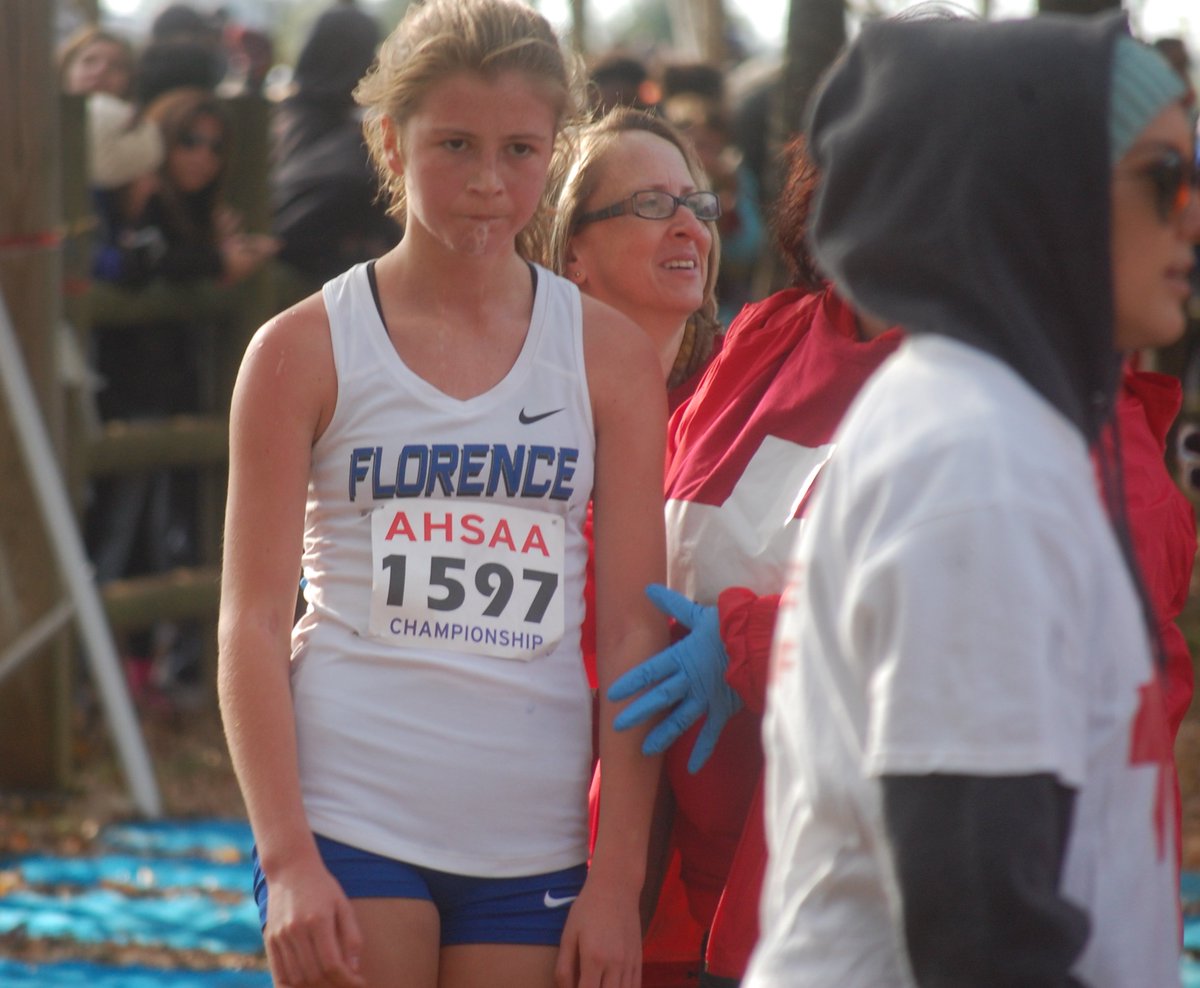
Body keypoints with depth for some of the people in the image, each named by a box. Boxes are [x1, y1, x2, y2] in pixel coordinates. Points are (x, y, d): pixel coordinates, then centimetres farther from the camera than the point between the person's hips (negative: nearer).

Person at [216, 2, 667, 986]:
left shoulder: (610, 355, 6)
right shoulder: (307, 351, 1)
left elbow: (633, 629, 4)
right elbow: (252, 621, -1)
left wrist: (617, 879, -2)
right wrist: (287, 859, -10)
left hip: (534, 834, 2)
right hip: (347, 820, -2)